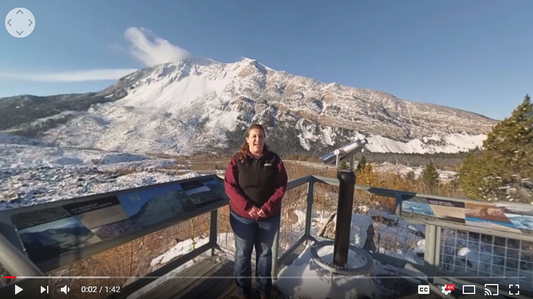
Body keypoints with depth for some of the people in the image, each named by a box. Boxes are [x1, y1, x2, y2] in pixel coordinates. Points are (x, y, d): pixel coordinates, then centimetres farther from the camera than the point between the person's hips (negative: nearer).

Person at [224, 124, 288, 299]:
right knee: (243, 253, 17)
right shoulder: (238, 160, -8)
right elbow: (230, 186, -11)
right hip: (242, 216, -1)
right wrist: (248, 207, -20)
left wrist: (267, 208, -18)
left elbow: (281, 187, -8)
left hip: (269, 217, 1)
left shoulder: (274, 160, -7)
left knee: (265, 253, 21)